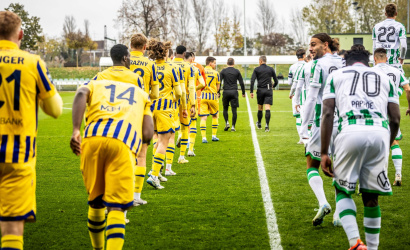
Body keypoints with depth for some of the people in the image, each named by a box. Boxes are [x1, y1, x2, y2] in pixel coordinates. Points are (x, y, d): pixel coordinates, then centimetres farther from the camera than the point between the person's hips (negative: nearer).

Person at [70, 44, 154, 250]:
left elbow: (81, 95, 3)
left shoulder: (95, 83, 30)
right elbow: (147, 135, 18)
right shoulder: (141, 93, 32)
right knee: (116, 207, -5)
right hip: (124, 142, -1)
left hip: (92, 139, 2)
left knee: (95, 202, 20)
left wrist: (75, 130, -8)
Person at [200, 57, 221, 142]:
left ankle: (204, 137, -8)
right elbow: (217, 87, 4)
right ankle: (214, 135, 20)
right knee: (215, 116, 18)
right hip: (212, 96, -1)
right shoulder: (216, 73, 0)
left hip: (202, 96, 1)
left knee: (203, 117, -1)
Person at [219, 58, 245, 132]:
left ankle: (227, 123, -1)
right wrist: (243, 92, 14)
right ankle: (233, 126, -2)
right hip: (234, 92, 0)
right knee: (234, 110, 1)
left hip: (226, 92, 0)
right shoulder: (237, 71, 4)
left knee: (225, 109, 16)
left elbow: (219, 82, -1)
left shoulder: (223, 71, 3)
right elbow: (241, 83, 5)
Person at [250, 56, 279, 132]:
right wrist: (273, 86, 32)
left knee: (260, 108, 15)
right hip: (268, 90, 0)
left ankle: (259, 124, 30)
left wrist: (251, 92, -7)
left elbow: (252, 80, -8)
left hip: (260, 90, 0)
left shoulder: (256, 69, 2)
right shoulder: (271, 69, 7)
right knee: (267, 109, -7)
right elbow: (276, 81, 10)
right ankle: (267, 125, -20)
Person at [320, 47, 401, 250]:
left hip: (351, 132, -2)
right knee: (371, 198, 15)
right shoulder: (384, 77, 28)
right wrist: (386, 146, 35)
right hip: (380, 133, 2)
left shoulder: (336, 75, 22)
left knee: (342, 191, 14)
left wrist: (324, 153, 7)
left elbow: (327, 114, 9)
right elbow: (395, 119, 19)